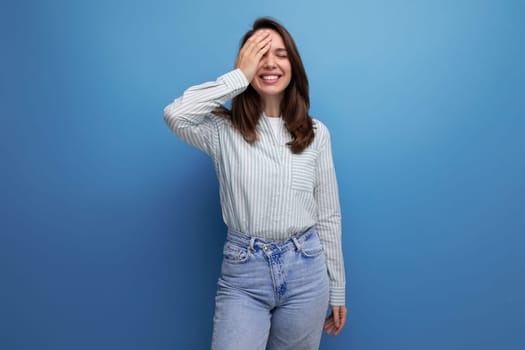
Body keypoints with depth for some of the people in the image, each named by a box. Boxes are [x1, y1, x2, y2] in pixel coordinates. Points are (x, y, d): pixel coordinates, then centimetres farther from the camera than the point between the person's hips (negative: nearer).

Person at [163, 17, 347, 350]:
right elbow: (176, 115, -26)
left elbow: (328, 216, 4)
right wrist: (240, 76, -16)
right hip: (243, 272, -2)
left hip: (305, 270, 2)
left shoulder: (316, 133, 2)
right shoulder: (225, 129, -3)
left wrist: (337, 291, 7)